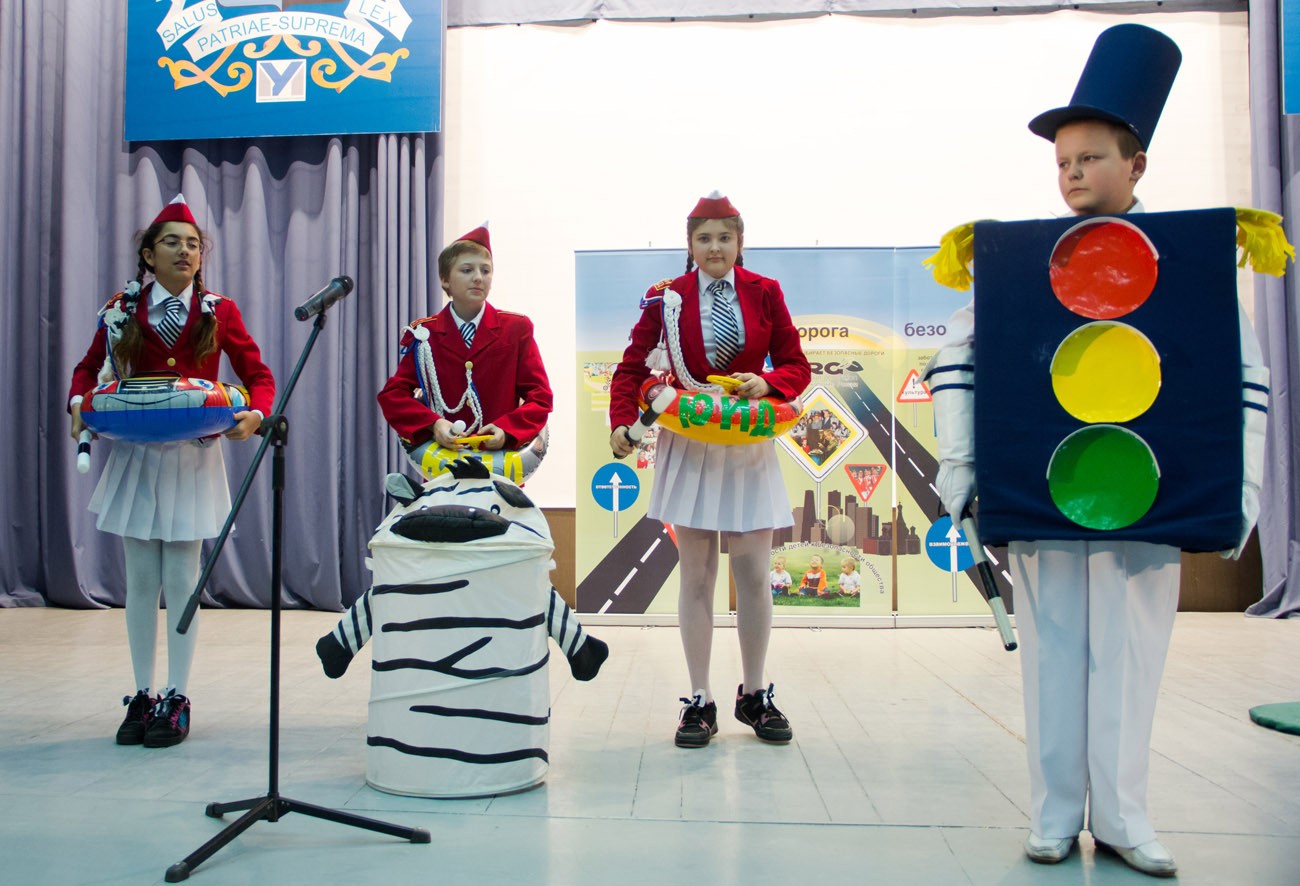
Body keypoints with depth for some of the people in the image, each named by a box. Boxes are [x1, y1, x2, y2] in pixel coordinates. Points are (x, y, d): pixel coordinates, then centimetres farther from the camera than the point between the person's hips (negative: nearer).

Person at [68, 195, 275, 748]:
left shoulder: (218, 312, 1)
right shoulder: (122, 309, 5)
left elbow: (259, 376, 3)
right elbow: (90, 367, 14)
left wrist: (254, 415, -17)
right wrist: (79, 404, -6)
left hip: (192, 458, -2)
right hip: (134, 455, 2)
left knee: (181, 579, 1)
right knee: (140, 580, 6)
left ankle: (176, 700, 11)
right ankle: (142, 696, 18)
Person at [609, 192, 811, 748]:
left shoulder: (764, 293, 3)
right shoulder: (666, 297, 1)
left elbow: (797, 367, 6)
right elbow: (632, 367, 1)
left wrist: (767, 383, -15)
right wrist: (622, 423, -14)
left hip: (750, 446, 1)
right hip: (688, 445, -1)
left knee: (753, 574, 4)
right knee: (696, 576, 4)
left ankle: (754, 695, 21)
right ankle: (699, 701, 14)